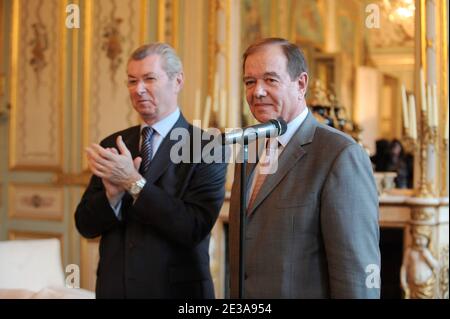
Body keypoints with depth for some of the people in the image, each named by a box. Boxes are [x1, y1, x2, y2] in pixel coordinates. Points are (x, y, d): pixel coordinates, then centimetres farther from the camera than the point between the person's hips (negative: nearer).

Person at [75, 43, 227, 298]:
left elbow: (195, 228, -21)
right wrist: (113, 193, -20)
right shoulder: (112, 145, 2)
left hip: (176, 289, -4)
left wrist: (133, 182, -25)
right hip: (113, 287, 4)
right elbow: (86, 225, 0)